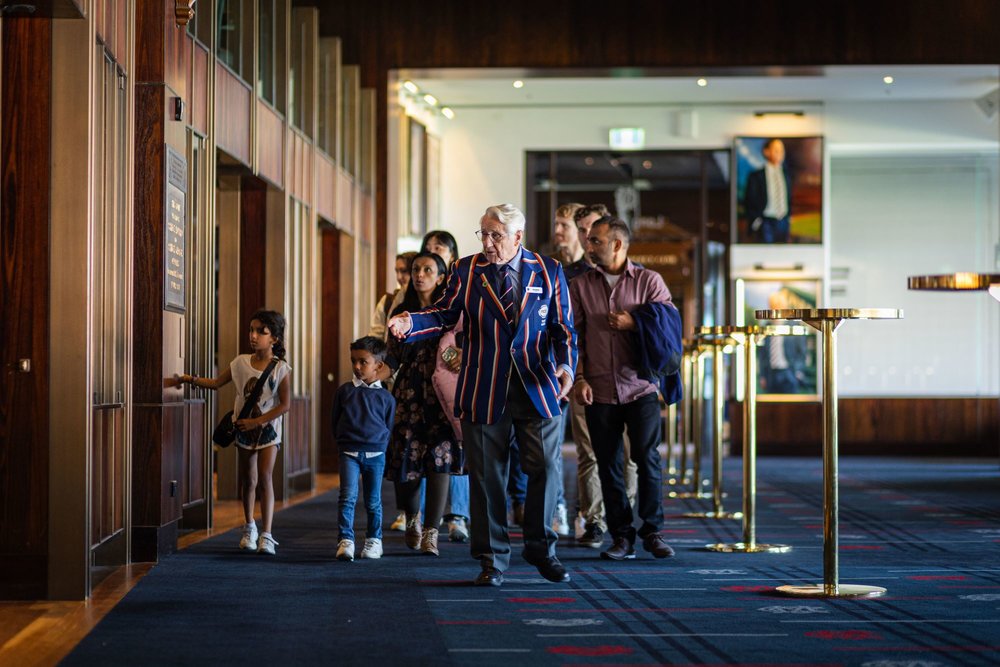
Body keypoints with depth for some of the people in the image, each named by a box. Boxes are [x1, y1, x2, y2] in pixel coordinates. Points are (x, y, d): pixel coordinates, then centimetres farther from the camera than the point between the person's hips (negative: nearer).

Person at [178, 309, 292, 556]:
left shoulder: (281, 369, -11)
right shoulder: (241, 362, 0)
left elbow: (285, 405, -12)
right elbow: (216, 383, 4)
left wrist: (256, 422, -17)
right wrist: (193, 380, -12)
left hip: (268, 428, -3)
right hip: (244, 428, 3)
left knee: (264, 477, -14)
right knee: (248, 480, 13)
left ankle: (266, 535, -13)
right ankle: (249, 528, 31)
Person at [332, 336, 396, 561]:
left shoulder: (385, 397, 3)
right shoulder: (344, 391, 3)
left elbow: (389, 427, 10)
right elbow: (335, 421, 10)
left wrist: (379, 446, 1)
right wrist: (344, 442, 5)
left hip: (375, 455, 1)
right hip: (349, 453, -1)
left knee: (373, 501, 10)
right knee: (348, 496, -13)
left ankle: (374, 540, 23)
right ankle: (345, 541, -14)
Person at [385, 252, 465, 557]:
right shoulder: (402, 312, 11)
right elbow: (396, 355, 9)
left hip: (441, 393, -2)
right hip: (409, 393, 2)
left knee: (439, 458, -10)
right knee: (406, 458, -3)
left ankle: (430, 533, -7)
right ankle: (413, 516, 26)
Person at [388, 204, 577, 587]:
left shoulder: (548, 272, 5)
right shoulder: (466, 270, 5)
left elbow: (563, 328, 5)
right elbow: (445, 314, 2)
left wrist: (566, 366, -11)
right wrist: (410, 323, -17)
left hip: (537, 387, 0)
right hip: (484, 390, 0)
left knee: (544, 469, 1)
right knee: (487, 477, 4)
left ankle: (540, 548, 20)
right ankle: (492, 559, 13)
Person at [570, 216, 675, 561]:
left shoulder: (649, 281, 3)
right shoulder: (580, 286, 9)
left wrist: (634, 324, -12)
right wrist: (578, 378, -5)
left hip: (640, 387, -2)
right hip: (599, 391, 2)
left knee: (647, 458, -7)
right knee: (608, 465, 3)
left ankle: (652, 531, 5)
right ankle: (621, 536, 11)